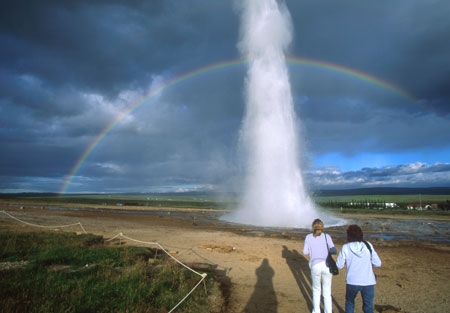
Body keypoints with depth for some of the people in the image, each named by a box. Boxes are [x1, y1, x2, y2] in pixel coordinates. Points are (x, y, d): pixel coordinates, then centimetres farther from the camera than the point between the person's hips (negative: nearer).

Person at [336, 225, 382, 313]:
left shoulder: (345, 248, -7)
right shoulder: (368, 245, -3)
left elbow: (339, 265, -1)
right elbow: (378, 263, 1)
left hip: (352, 282, -1)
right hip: (368, 282, 1)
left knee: (349, 302, 24)